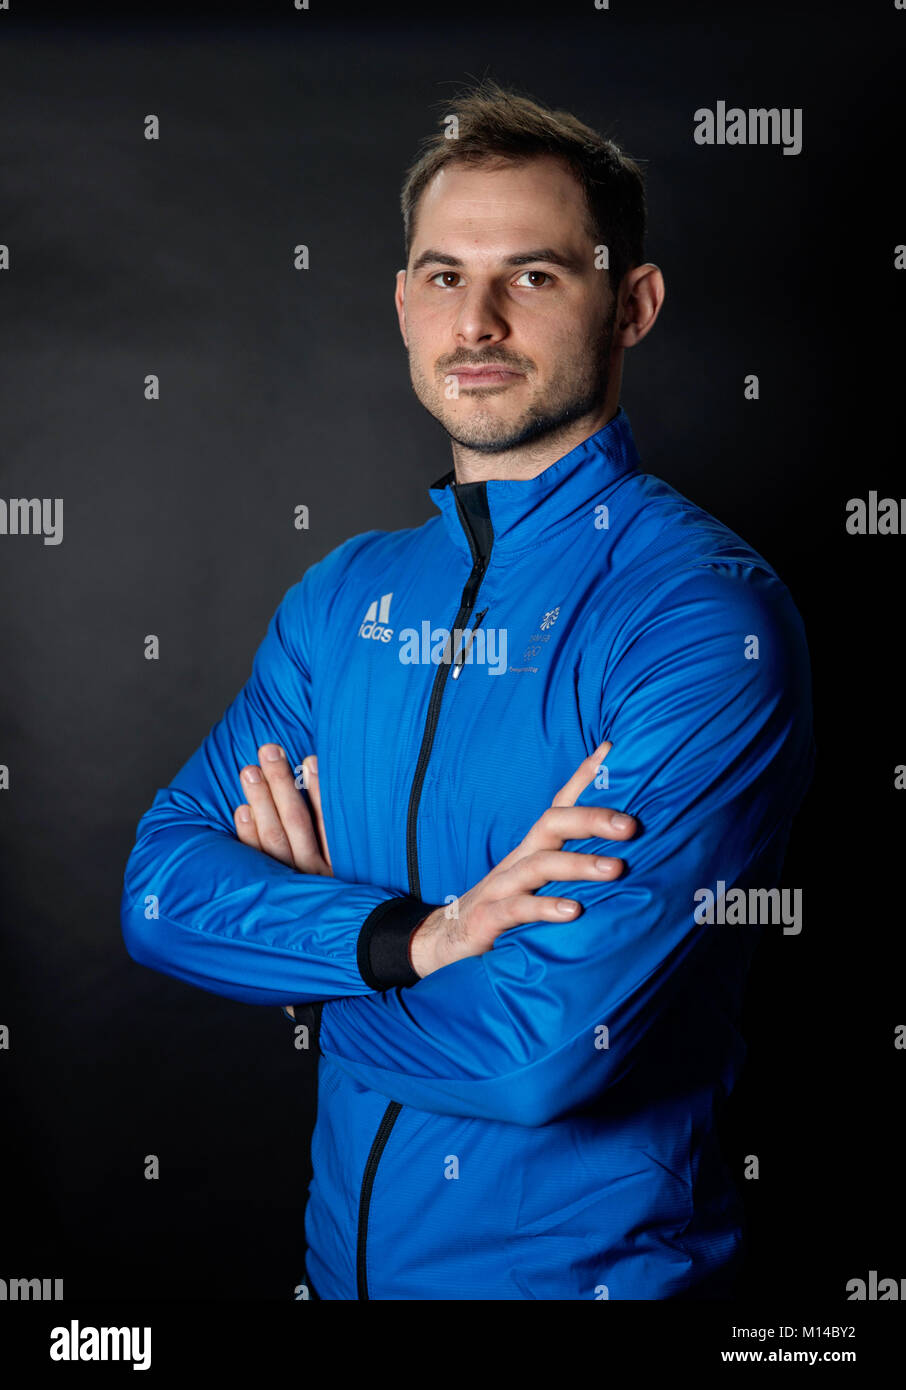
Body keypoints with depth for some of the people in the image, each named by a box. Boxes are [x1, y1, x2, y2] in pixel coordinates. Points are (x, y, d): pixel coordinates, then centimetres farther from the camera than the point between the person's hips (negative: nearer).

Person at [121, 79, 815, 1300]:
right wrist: (410, 937, -24)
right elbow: (162, 881, -7)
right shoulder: (345, 596, 0)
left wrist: (305, 945, -10)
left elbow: (546, 1050, -26)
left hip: (590, 1262, -5)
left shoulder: (708, 618, -21)